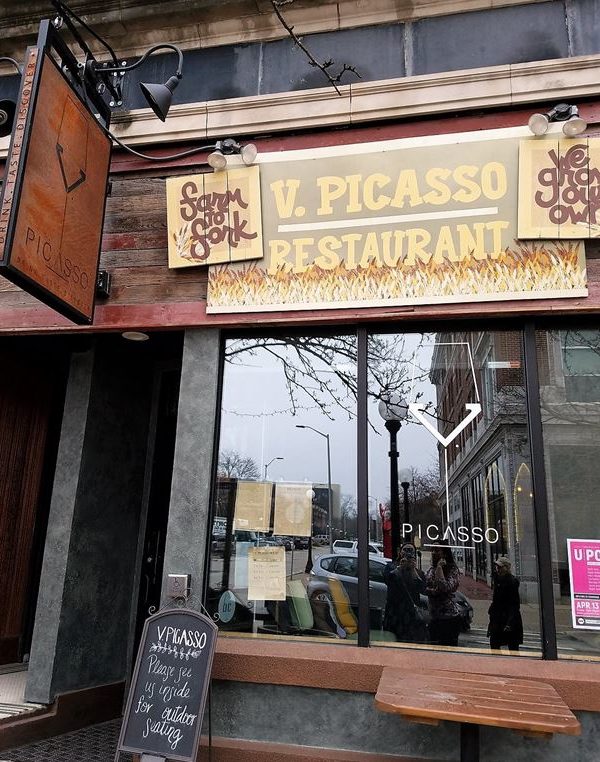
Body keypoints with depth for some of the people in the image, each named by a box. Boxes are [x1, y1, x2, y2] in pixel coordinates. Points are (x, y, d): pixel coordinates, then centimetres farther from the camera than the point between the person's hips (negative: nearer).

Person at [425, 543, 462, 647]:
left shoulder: (453, 570, -9)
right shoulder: (430, 570, 12)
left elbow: (444, 588, -23)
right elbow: (423, 588, 5)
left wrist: (439, 567, -18)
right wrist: (433, 591, -14)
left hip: (449, 619, -7)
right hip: (434, 618, 7)